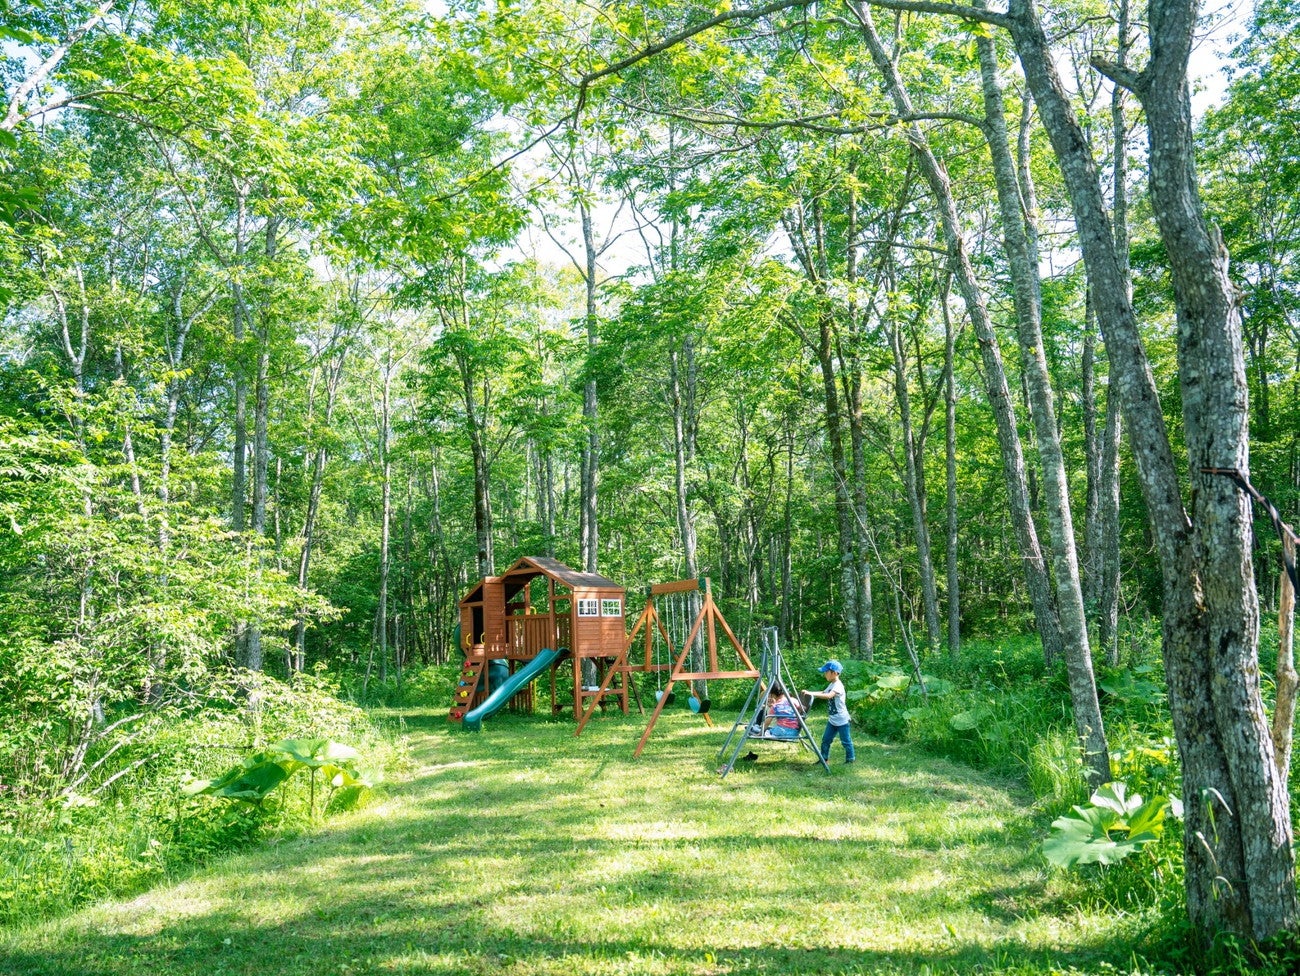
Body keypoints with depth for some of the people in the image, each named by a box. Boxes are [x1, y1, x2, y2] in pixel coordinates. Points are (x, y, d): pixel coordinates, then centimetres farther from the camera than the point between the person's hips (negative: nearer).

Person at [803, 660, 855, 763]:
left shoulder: (838, 685, -22)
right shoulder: (831, 685, 9)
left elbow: (828, 696, -37)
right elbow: (823, 693, 20)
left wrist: (812, 694, -40)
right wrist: (810, 693, 3)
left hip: (841, 720, -9)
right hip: (832, 720, 9)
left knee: (846, 741, 5)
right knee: (825, 739, 10)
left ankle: (850, 759, 18)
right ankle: (824, 758, 20)